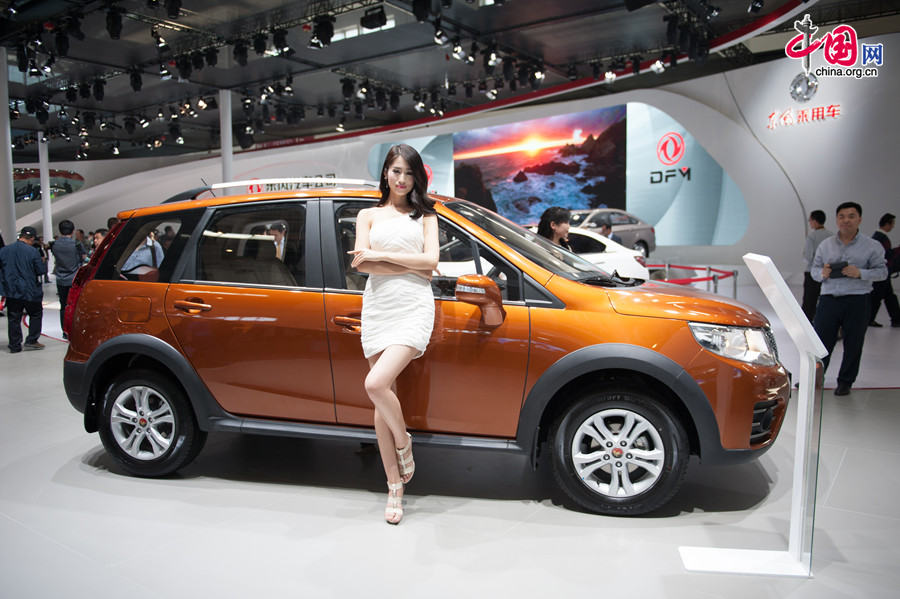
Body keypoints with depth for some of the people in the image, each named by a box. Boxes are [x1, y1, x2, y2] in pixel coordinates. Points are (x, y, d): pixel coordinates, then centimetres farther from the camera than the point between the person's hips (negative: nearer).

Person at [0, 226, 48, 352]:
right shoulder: (33, 251, -12)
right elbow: (41, 271, -9)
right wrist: (43, 262, 9)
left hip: (11, 291, 4)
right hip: (30, 291, -4)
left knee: (13, 318, 8)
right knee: (36, 314, 13)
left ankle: (14, 345, 10)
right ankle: (31, 341, 8)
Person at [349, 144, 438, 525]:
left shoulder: (425, 215, 14)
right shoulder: (369, 215, 16)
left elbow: (430, 260, -3)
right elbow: (361, 263, -1)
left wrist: (380, 254, -6)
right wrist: (413, 264, -7)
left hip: (413, 308, -2)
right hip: (378, 308, 3)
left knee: (376, 384, -23)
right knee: (382, 394, 3)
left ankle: (403, 442, 7)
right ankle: (395, 487, 14)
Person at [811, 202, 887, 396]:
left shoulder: (872, 246, 3)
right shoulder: (825, 245, 11)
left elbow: (882, 271, 2)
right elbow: (814, 269, 15)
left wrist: (860, 273, -15)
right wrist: (822, 273, -8)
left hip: (857, 301, -1)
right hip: (829, 299, 2)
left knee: (853, 344, 6)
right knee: (820, 340, 1)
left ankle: (845, 382, 21)